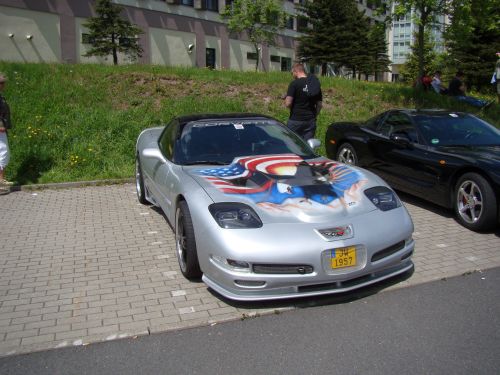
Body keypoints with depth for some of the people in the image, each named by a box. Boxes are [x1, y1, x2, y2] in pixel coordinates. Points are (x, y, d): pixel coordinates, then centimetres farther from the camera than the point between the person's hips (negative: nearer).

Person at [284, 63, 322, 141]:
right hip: (311, 121, 5)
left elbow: (288, 103, -15)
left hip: (295, 120, -5)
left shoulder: (294, 83, -8)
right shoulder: (315, 84, 9)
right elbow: (319, 104, 13)